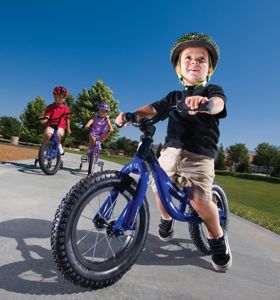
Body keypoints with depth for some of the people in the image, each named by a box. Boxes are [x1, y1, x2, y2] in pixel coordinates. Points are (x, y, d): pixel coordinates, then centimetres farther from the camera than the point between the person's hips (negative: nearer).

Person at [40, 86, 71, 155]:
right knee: (47, 134, -33)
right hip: (51, 126, 0)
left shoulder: (66, 108, 7)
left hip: (60, 127, 0)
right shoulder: (50, 107, 5)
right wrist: (43, 120, -24)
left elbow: (67, 119, 14)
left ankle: (59, 145, -2)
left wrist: (68, 128, 15)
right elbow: (47, 117, -2)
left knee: (58, 134, -35)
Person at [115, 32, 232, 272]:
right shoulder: (174, 96, 19)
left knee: (199, 198, -17)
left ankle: (218, 238, 13)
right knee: (158, 187, -2)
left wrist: (205, 102, -41)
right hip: (171, 149, 4)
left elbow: (218, 104, -17)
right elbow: (152, 109, 8)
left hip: (200, 153, -4)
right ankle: (166, 218, 32)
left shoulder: (213, 90, 7)